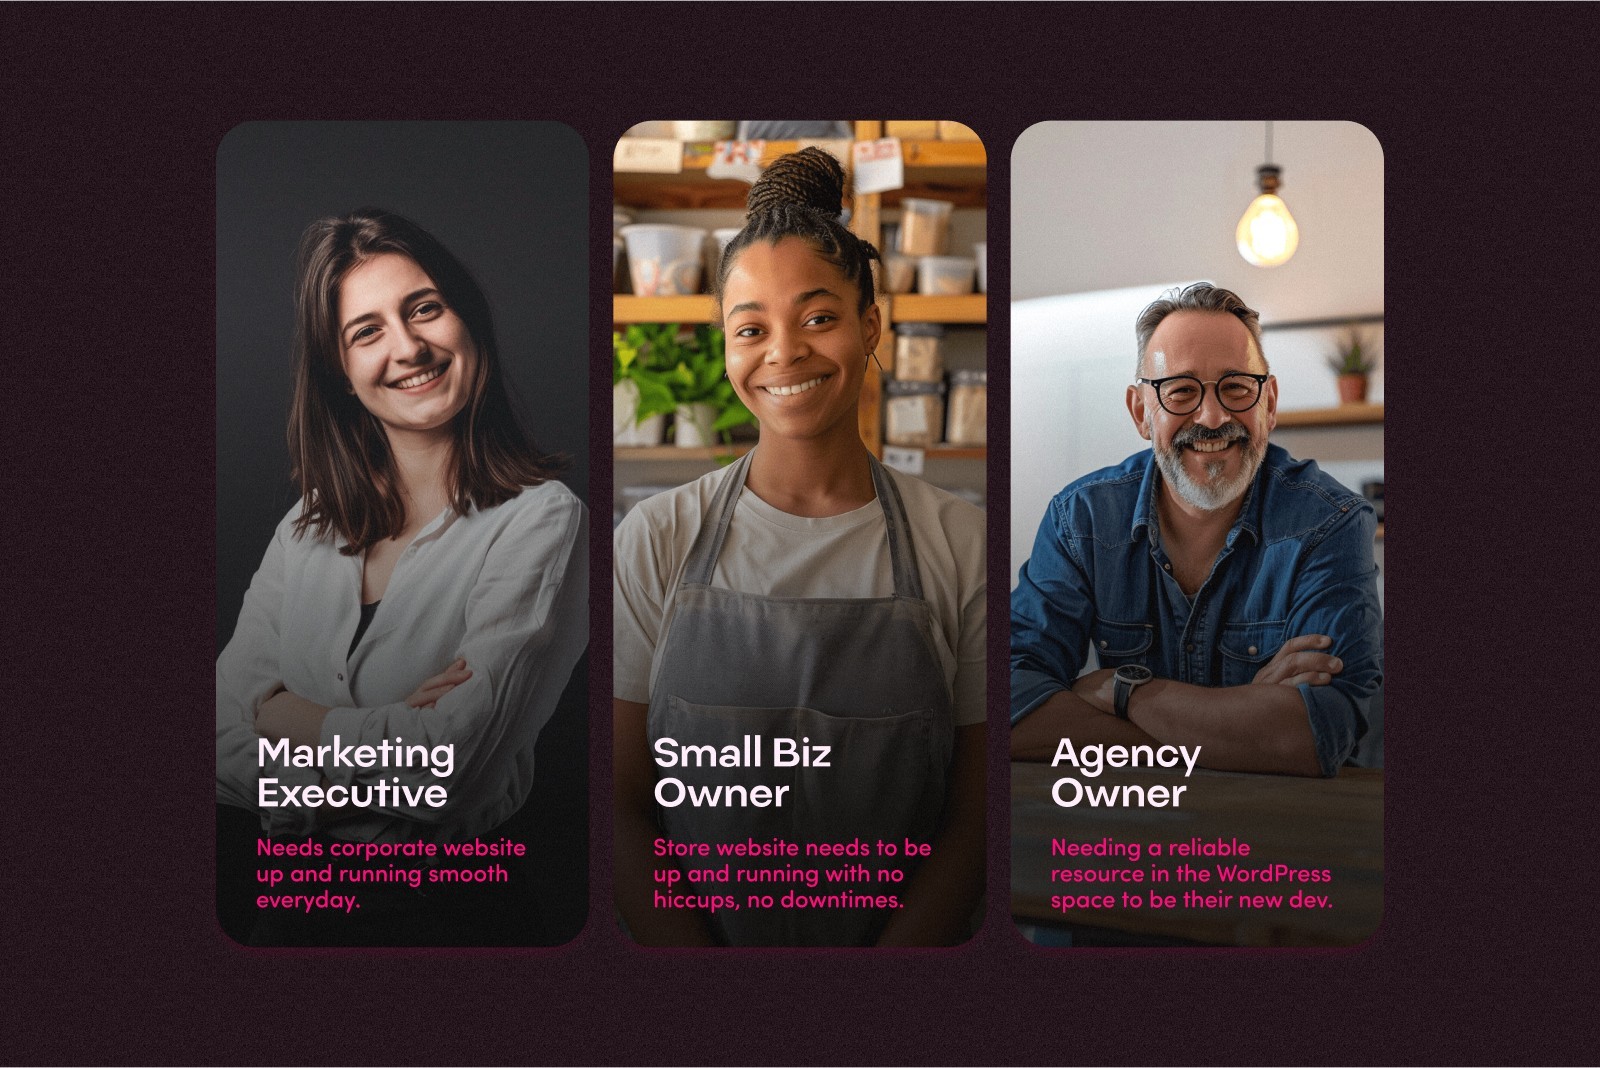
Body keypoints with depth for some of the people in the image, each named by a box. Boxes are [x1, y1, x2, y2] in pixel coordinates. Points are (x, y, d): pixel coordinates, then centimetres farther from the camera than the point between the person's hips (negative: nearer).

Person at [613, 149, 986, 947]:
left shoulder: (960, 544, 1)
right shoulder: (655, 540, 2)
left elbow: (973, 820, 1)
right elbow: (622, 804, 2)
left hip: (901, 943, 0)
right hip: (693, 937, 1)